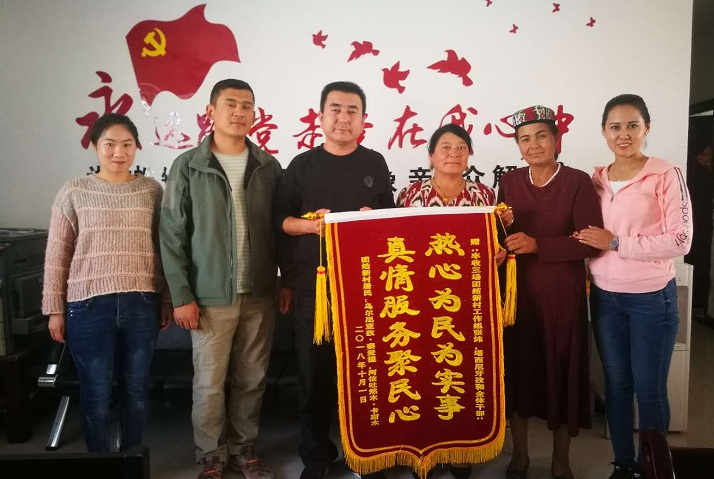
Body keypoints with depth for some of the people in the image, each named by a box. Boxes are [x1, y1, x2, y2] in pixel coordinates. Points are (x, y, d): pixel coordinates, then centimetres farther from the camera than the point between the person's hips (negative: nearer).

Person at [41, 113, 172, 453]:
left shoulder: (151, 190, 4)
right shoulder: (73, 192, 0)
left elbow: (163, 248, 7)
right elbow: (57, 256, 2)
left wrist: (167, 300, 6)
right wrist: (55, 309, 1)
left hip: (142, 304, 2)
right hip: (89, 306, -1)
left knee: (136, 390, 12)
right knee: (96, 393, 8)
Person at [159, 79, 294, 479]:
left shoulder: (269, 167, 5)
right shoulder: (188, 167, -3)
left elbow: (282, 228, 10)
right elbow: (173, 236, -3)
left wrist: (287, 280, 5)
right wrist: (181, 296, -7)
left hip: (260, 295, 3)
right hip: (211, 297, -2)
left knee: (252, 380, 12)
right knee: (210, 384, 6)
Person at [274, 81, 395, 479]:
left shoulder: (375, 163, 9)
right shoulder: (302, 165, 6)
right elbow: (282, 220, 6)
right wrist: (311, 224, -13)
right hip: (314, 283, 0)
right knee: (315, 371, 5)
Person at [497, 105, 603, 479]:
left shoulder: (578, 182, -7)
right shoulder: (509, 182, 5)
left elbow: (591, 242, -14)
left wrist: (536, 245, -20)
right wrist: (499, 237, -10)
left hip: (562, 294, -3)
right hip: (518, 292, 3)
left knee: (562, 372, 6)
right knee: (517, 370, 9)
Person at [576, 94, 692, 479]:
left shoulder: (666, 175, -8)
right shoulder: (596, 179, 6)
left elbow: (680, 240, -15)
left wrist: (616, 242, -17)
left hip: (651, 298, -4)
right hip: (605, 296, 4)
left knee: (649, 388, 7)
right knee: (616, 383, 14)